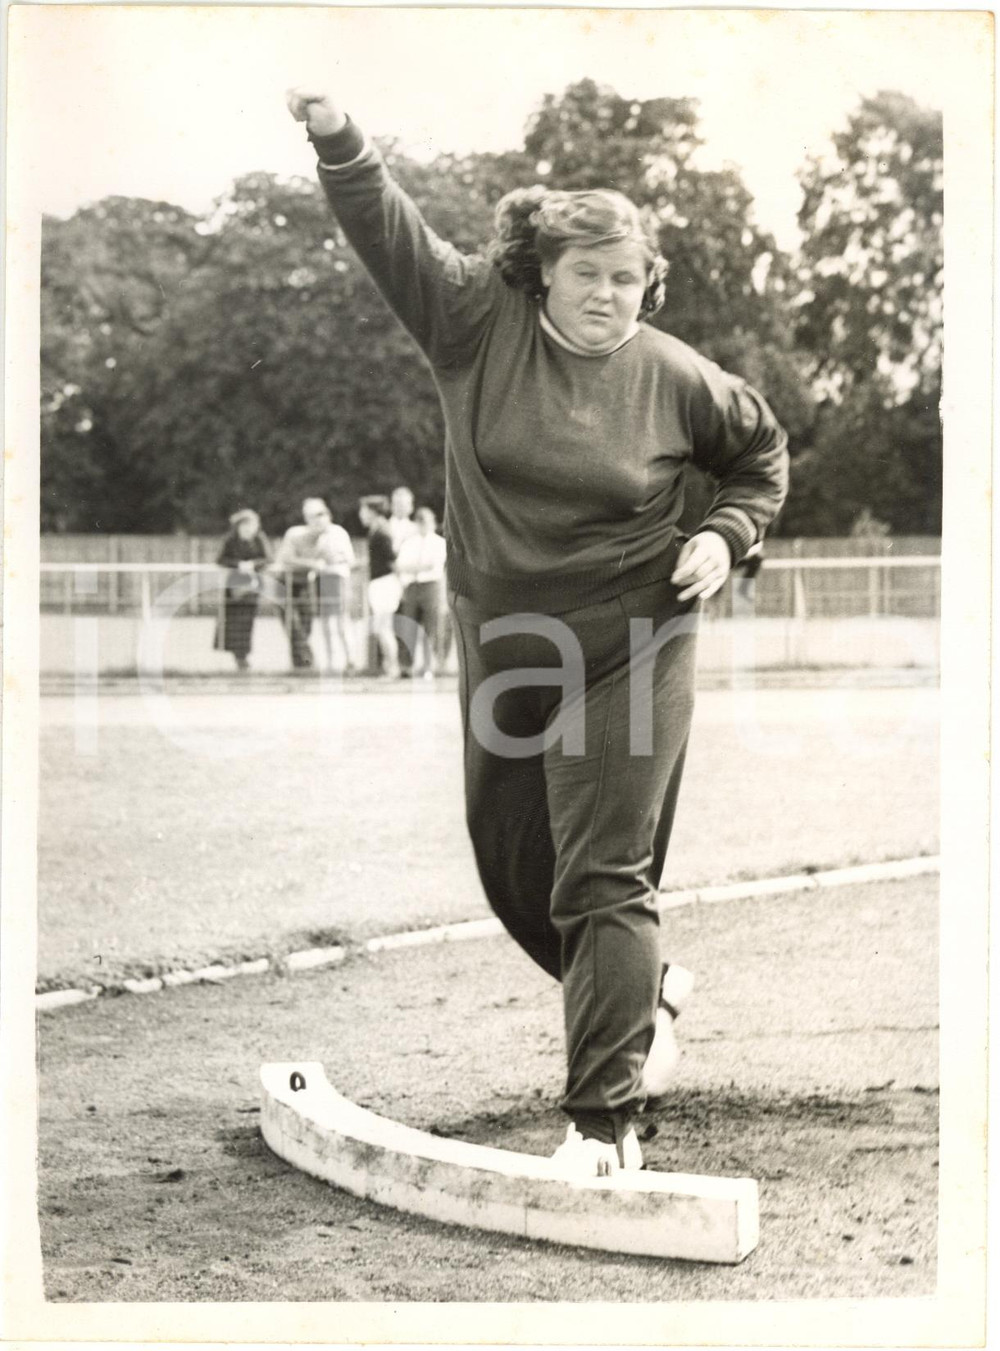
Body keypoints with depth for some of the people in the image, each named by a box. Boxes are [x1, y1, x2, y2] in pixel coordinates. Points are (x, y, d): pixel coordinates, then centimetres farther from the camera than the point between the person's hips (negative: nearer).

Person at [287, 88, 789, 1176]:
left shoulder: (673, 377, -5)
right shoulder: (479, 323, -4)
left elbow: (761, 449, 13)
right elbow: (388, 230, -9)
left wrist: (726, 535, -2)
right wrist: (337, 139, -24)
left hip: (627, 653, -4)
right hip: (501, 649, 4)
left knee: (602, 881, -10)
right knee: (512, 870, 15)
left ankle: (605, 1119, -8)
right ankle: (648, 995, 41)